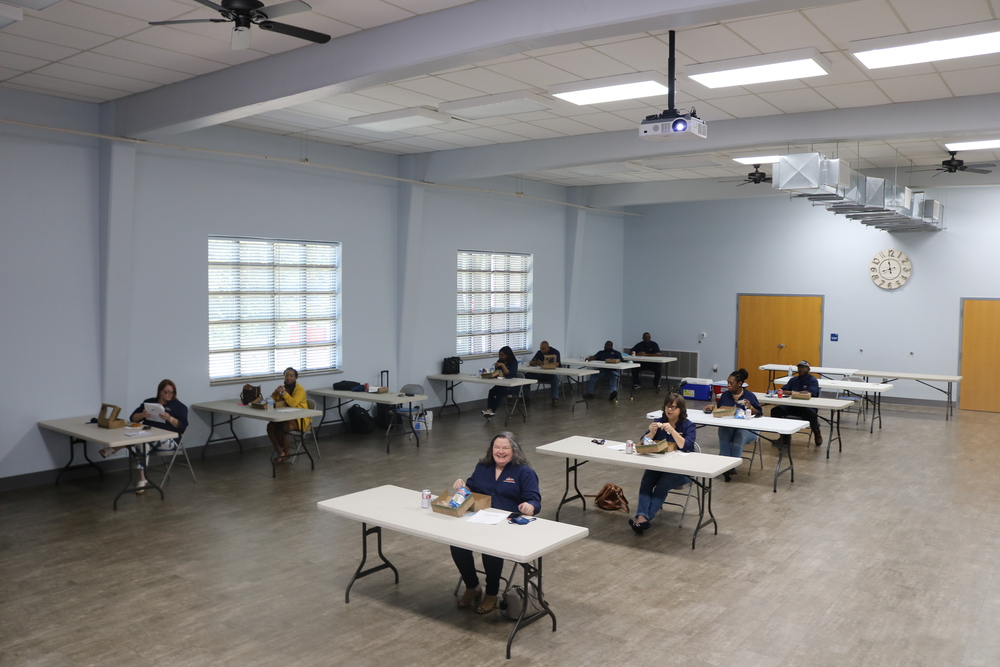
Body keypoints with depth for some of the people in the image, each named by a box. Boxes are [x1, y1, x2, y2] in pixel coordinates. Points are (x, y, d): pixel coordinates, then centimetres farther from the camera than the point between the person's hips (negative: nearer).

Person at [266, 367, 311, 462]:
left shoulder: (300, 389, -12)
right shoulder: (282, 387, 8)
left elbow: (293, 403, -28)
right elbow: (273, 401, 2)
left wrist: (284, 393, -33)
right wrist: (275, 392, -16)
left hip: (299, 419, -6)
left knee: (281, 428, -30)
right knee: (270, 426, -18)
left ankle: (285, 453, -8)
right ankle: (280, 452, -11)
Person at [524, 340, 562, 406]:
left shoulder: (555, 352, -10)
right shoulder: (539, 352, 6)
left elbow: (556, 364, -26)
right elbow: (530, 363, 4)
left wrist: (542, 363, -37)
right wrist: (534, 363, -23)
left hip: (553, 373, -5)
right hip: (542, 373, 5)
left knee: (554, 378, -40)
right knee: (527, 375, -16)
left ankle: (555, 399, -37)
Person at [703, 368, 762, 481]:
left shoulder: (750, 396, 3)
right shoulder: (725, 395, 12)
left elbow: (759, 414, 2)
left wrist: (750, 407, -16)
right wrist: (713, 407, -1)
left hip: (746, 427, -3)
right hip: (727, 425, 3)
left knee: (738, 440, -36)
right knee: (724, 438, -32)